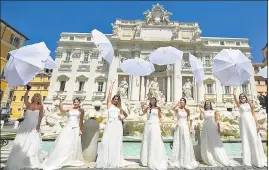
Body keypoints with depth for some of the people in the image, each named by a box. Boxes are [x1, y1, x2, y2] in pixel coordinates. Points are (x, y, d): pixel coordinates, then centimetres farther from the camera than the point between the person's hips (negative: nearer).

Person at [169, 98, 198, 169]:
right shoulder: (177, 109, 0)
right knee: (178, 144, 7)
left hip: (185, 127, 1)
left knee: (186, 144, 2)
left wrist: (189, 129, 0)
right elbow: (173, 109, -25)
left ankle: (187, 161, 17)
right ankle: (177, 160, 20)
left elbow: (188, 120, 5)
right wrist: (178, 104, -31)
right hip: (178, 127, -1)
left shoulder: (187, 110, 6)